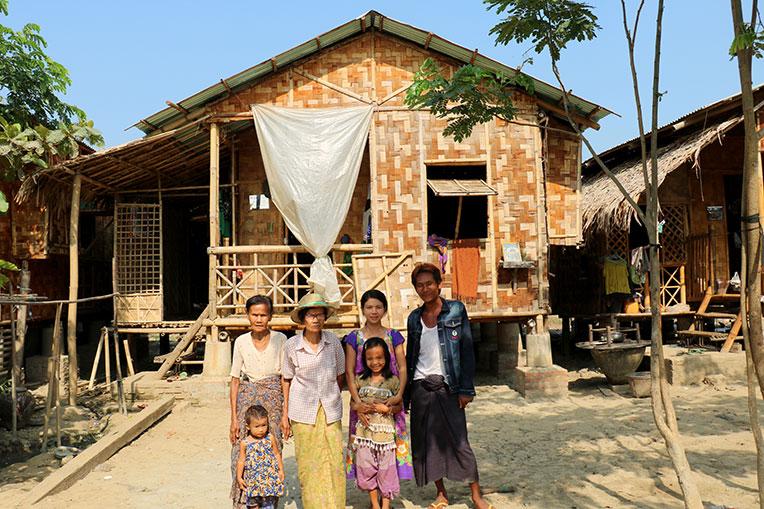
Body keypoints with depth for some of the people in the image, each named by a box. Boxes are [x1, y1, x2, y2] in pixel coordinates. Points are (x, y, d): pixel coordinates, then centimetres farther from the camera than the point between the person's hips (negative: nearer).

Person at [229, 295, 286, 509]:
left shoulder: (280, 339, -2)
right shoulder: (241, 342, 2)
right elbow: (235, 380, 4)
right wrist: (234, 417, -1)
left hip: (273, 398, -1)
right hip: (247, 398, 1)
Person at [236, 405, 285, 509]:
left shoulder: (270, 438, -3)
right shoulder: (244, 443, -5)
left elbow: (277, 454, 7)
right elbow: (241, 461, 3)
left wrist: (281, 470, 6)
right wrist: (239, 478, 3)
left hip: (270, 478, -1)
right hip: (253, 480, 1)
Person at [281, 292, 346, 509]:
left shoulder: (333, 341, -3)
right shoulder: (291, 345, -5)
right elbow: (286, 380, 5)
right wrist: (285, 414, 6)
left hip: (330, 411, 1)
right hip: (303, 412, -1)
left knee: (334, 462, 0)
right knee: (308, 464, 4)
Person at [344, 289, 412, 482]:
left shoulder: (394, 336, 6)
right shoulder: (354, 338, 2)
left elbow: (403, 368, 1)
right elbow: (349, 372, -3)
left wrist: (399, 395, -15)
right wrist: (358, 401, -14)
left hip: (390, 400, 1)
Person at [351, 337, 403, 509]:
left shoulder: (393, 380, -4)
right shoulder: (361, 380, 4)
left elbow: (400, 406, 0)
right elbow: (352, 402, 11)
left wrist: (386, 408, -16)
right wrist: (358, 407, -10)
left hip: (384, 431, -3)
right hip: (365, 431, 3)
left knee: (385, 468, 4)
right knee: (366, 468, 9)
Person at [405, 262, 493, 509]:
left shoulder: (456, 310, -2)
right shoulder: (414, 317, 8)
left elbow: (467, 350, -4)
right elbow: (410, 356, 12)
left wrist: (466, 389, -9)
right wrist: (405, 395, 10)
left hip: (447, 386, -4)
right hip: (421, 387, 4)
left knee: (458, 440, -3)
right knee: (426, 442, 7)